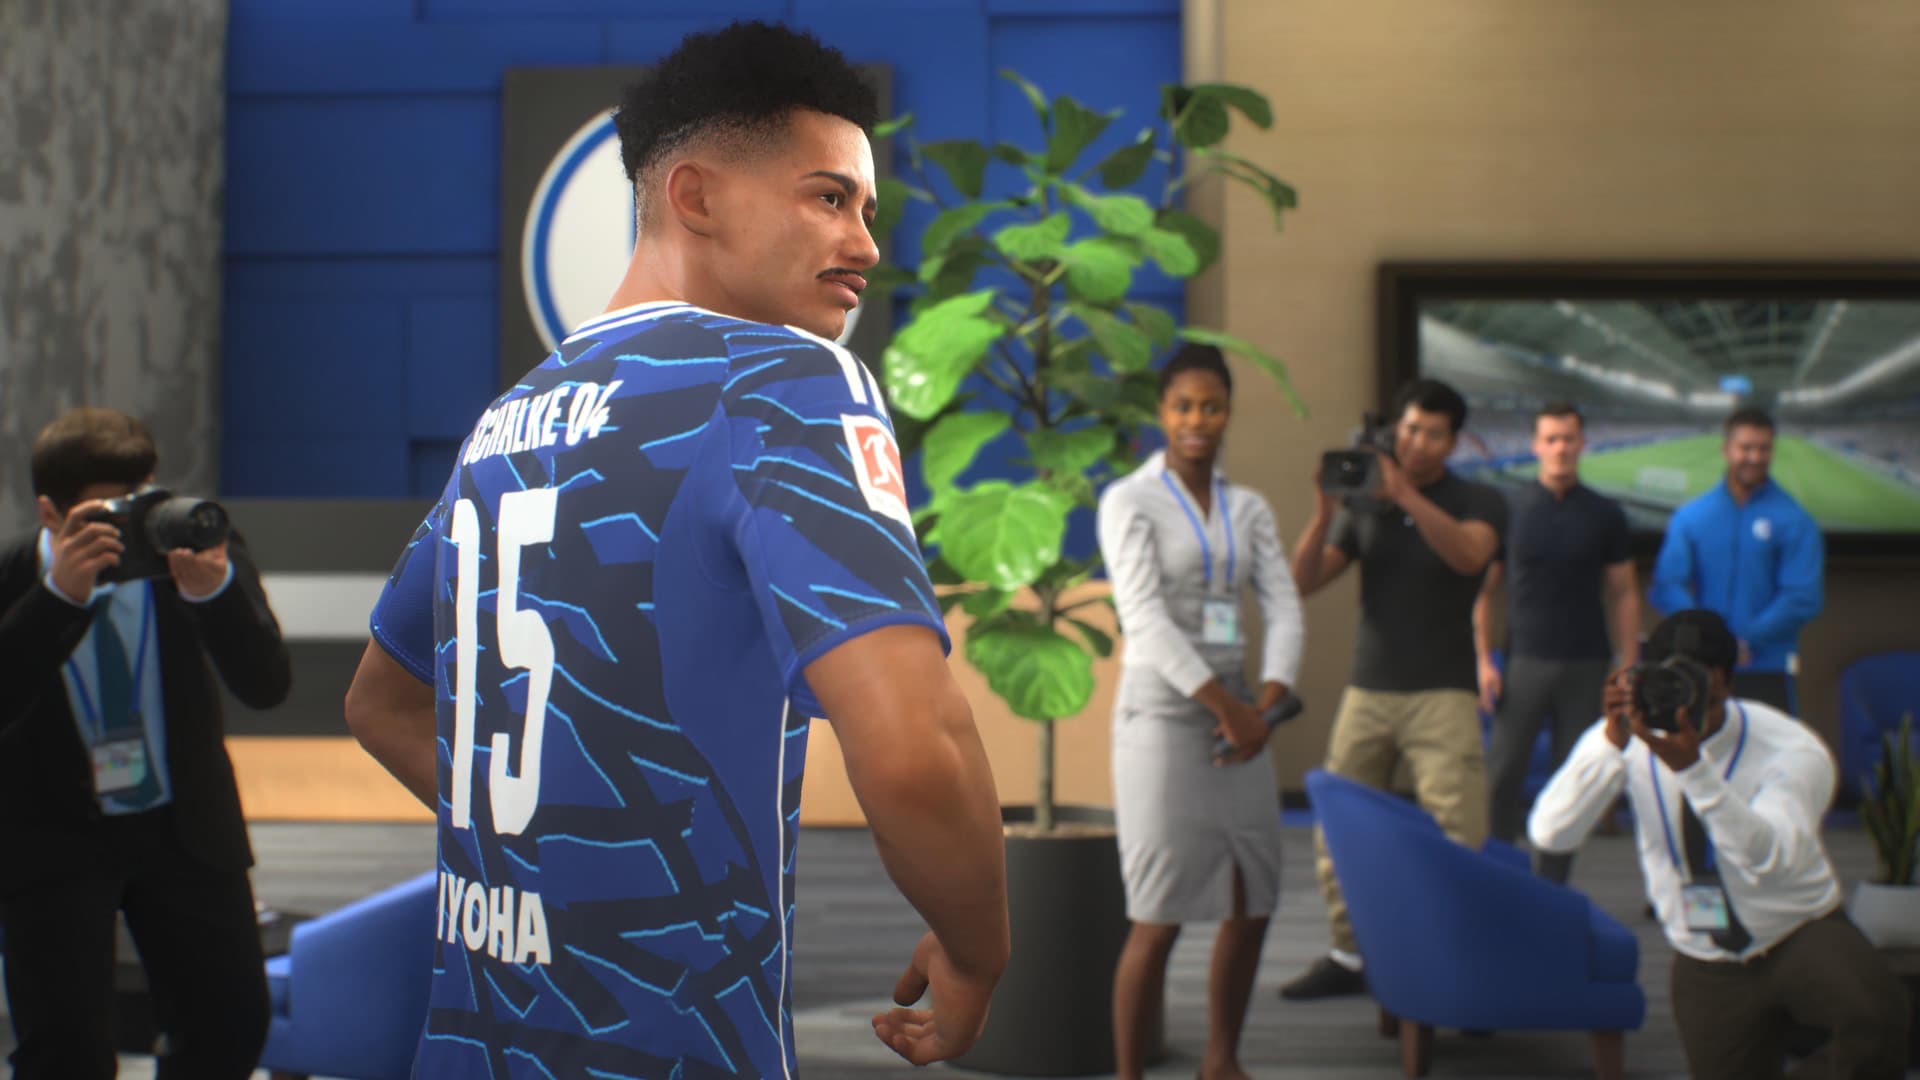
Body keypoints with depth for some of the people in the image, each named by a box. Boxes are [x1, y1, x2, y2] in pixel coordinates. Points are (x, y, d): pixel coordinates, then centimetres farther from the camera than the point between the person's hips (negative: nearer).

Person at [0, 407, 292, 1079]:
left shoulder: (193, 552, -14)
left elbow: (267, 685, -21)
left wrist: (216, 588, -39)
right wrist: (59, 595, -42)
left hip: (186, 823, 2)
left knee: (230, 1025, 7)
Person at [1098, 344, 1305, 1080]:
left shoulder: (1249, 510, 11)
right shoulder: (1129, 501, -5)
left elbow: (1284, 610, 4)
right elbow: (1144, 617, -15)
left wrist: (1267, 702, -12)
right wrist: (1226, 703, -19)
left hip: (1236, 718, 6)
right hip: (1162, 717, -6)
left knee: (1252, 905, 9)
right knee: (1159, 920, -7)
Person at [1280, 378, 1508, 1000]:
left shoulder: (1479, 502, 3)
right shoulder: (1366, 508, 11)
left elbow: (1468, 555, -20)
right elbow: (1305, 582, 4)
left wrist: (1404, 493, -27)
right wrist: (1324, 513, -12)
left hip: (1441, 697, -3)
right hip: (1367, 692, 3)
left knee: (1460, 843, -12)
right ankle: (1348, 956, 17)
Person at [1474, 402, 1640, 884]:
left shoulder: (1605, 515, 5)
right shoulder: (1509, 510, 2)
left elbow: (1624, 595, 7)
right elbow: (1484, 590, 4)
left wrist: (1628, 668, -1)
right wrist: (1484, 660, -4)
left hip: (1586, 664, 1)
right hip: (1524, 661, -1)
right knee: (1501, 774, -5)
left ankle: (1551, 888, 12)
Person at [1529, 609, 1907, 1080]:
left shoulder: (1793, 751, -21)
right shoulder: (1632, 740, -13)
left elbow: (1769, 859, -38)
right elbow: (1551, 833, -24)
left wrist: (1693, 769, -50)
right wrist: (1612, 740, -36)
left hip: (1801, 937, -3)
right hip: (1707, 966, 3)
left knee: (1878, 1022, -32)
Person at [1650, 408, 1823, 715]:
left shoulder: (1794, 522, 0)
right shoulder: (1689, 517, 8)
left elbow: (1803, 598, -7)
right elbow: (1666, 587, 1)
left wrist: (1747, 639, -14)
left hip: (1766, 669, -2)